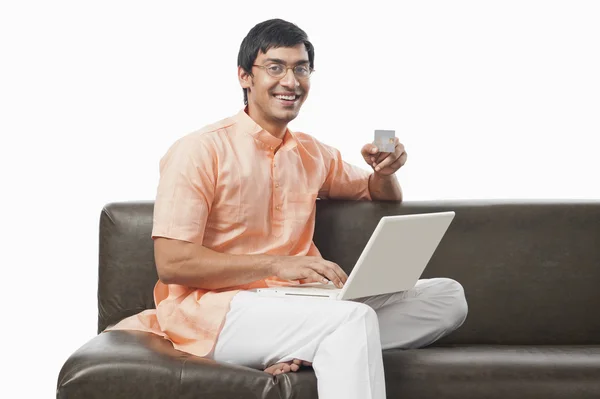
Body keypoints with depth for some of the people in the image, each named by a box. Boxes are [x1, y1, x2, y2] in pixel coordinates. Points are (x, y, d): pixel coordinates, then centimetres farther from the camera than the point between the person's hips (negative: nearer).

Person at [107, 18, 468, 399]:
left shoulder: (314, 153, 15)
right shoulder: (200, 150, -5)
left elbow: (382, 195, 30)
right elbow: (172, 263, -12)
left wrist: (385, 170, 4)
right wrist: (277, 263, -19)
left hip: (298, 306, 8)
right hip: (216, 310, -8)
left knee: (449, 295, -8)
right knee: (353, 319, -35)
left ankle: (299, 354, -21)